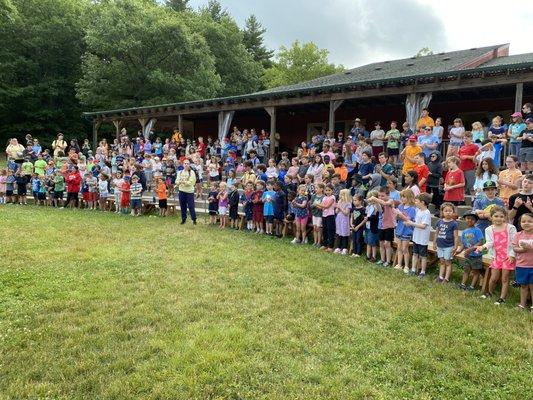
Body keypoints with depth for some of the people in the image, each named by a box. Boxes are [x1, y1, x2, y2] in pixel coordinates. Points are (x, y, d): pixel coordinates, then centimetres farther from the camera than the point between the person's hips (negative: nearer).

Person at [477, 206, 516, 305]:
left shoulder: (510, 228, -3)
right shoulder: (489, 229, 3)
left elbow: (513, 243, -4)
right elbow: (490, 242, -7)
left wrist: (512, 255, -12)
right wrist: (483, 247, -27)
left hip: (508, 257, -2)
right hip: (496, 256, 2)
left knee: (505, 279, 2)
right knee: (494, 278, 5)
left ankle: (502, 298, 13)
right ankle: (490, 293, 30)